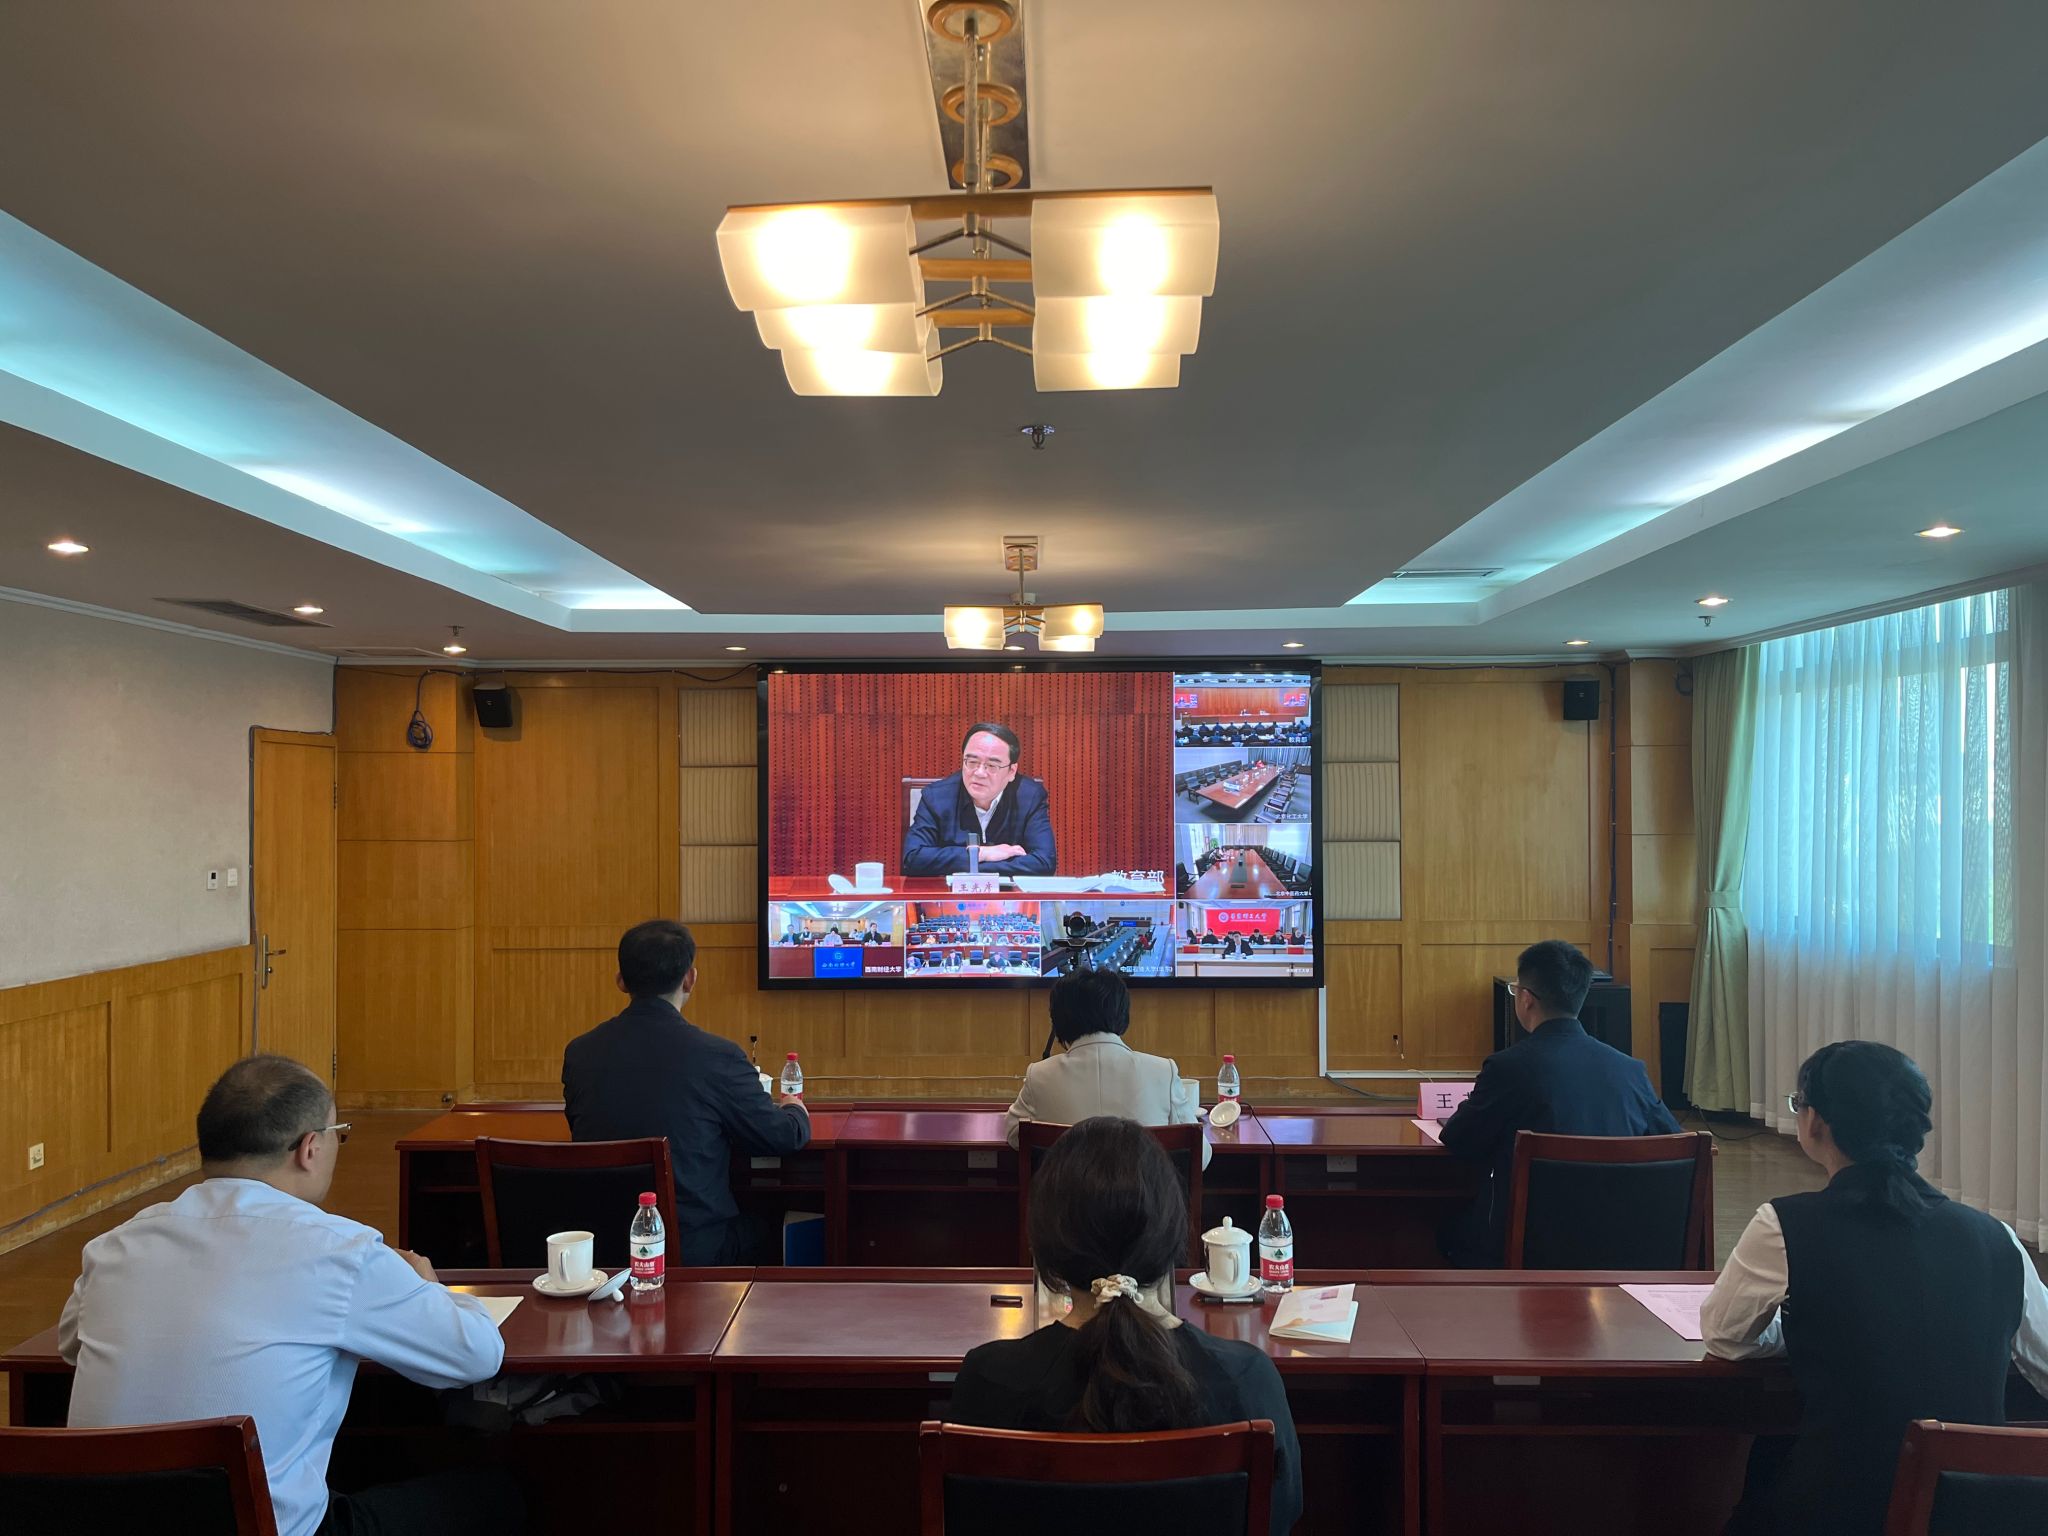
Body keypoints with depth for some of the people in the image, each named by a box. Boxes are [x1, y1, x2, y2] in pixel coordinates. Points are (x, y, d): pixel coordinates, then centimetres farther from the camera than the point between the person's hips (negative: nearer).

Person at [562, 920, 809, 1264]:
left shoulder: (579, 1053, -3)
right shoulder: (717, 1056, -16)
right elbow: (783, 1138, -3)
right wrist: (796, 1110, 21)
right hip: (693, 1249, -5)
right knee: (771, 1235, 25)